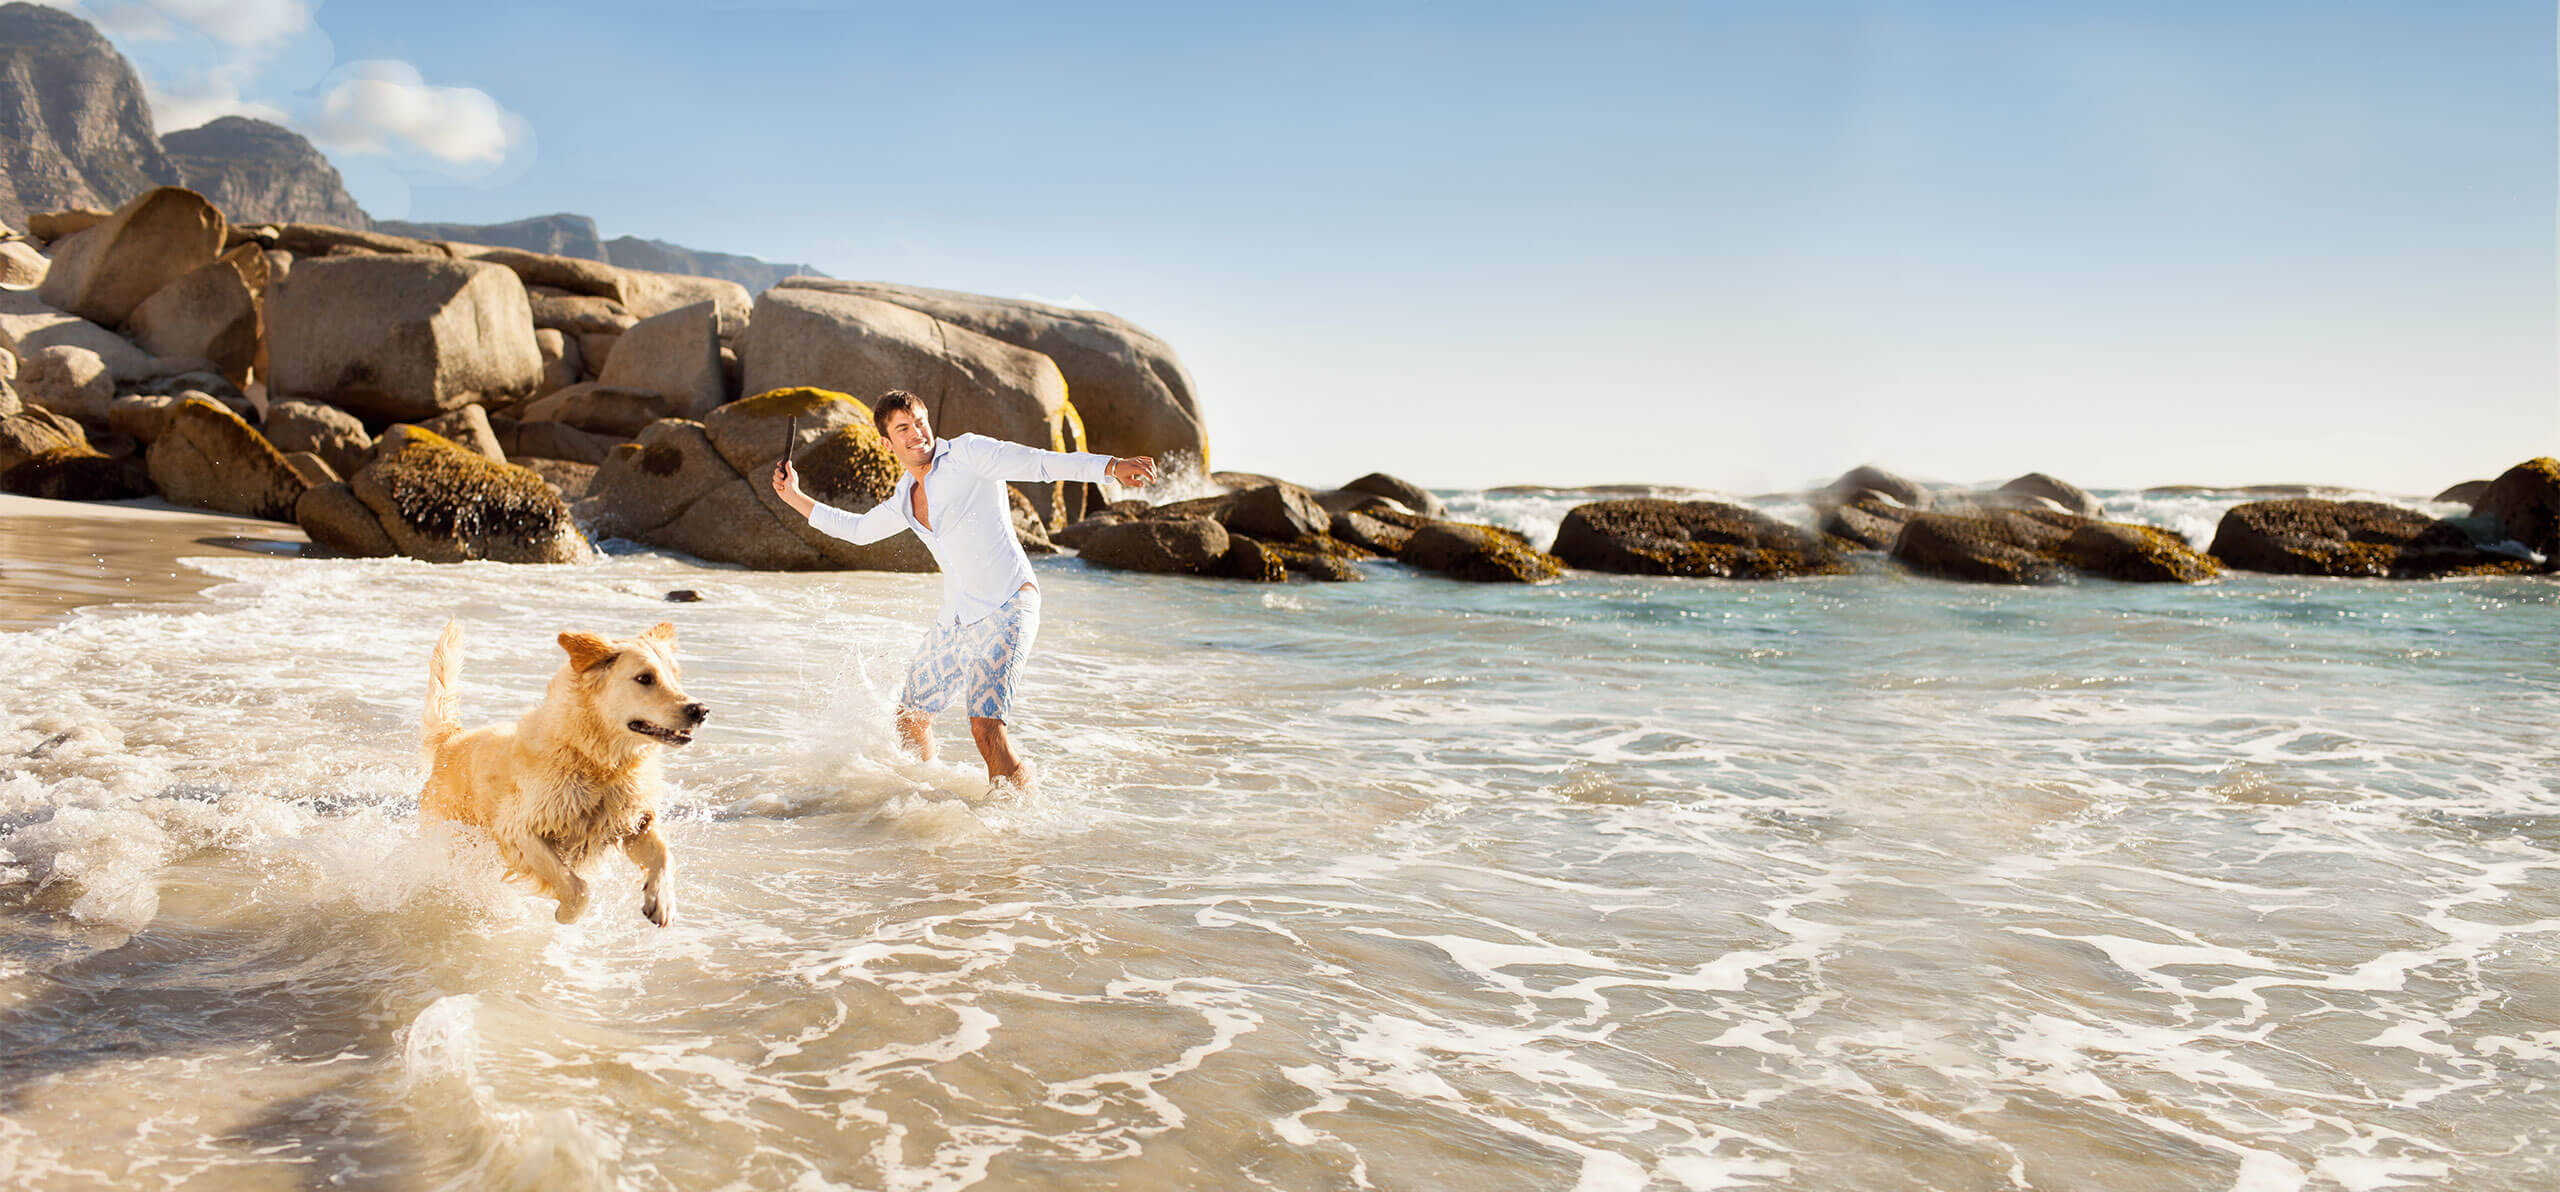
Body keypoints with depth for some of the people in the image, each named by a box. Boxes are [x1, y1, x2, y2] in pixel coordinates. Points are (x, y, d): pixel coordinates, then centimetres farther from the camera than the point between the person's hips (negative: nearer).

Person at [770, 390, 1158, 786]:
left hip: (1006, 608, -8)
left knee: (985, 726, -23)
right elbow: (858, 529, 34)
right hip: (954, 618, 8)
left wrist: (1111, 466, -34)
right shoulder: (906, 497, 15)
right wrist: (795, 497, 33)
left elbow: (1039, 462, -20)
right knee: (911, 718, 19)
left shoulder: (967, 454, -7)